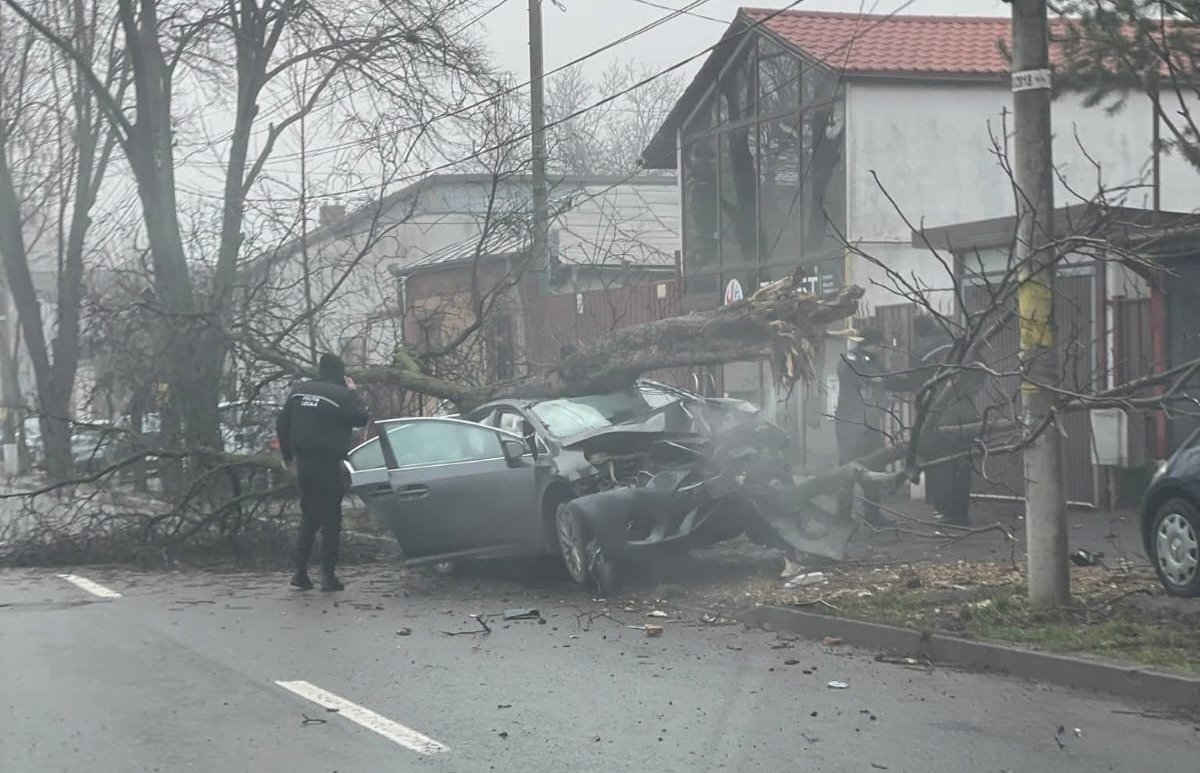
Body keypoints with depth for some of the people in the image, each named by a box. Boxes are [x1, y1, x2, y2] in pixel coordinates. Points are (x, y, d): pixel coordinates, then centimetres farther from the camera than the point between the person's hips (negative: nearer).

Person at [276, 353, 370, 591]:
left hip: (303, 462, 6)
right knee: (331, 519, 1)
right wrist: (353, 393, 4)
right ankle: (328, 576, -2)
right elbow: (361, 418, -8)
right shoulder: (341, 395, -12)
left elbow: (282, 423, 11)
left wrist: (287, 454, 22)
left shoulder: (298, 391, 7)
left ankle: (300, 571, 11)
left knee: (308, 517, 16)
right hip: (327, 464, -6)